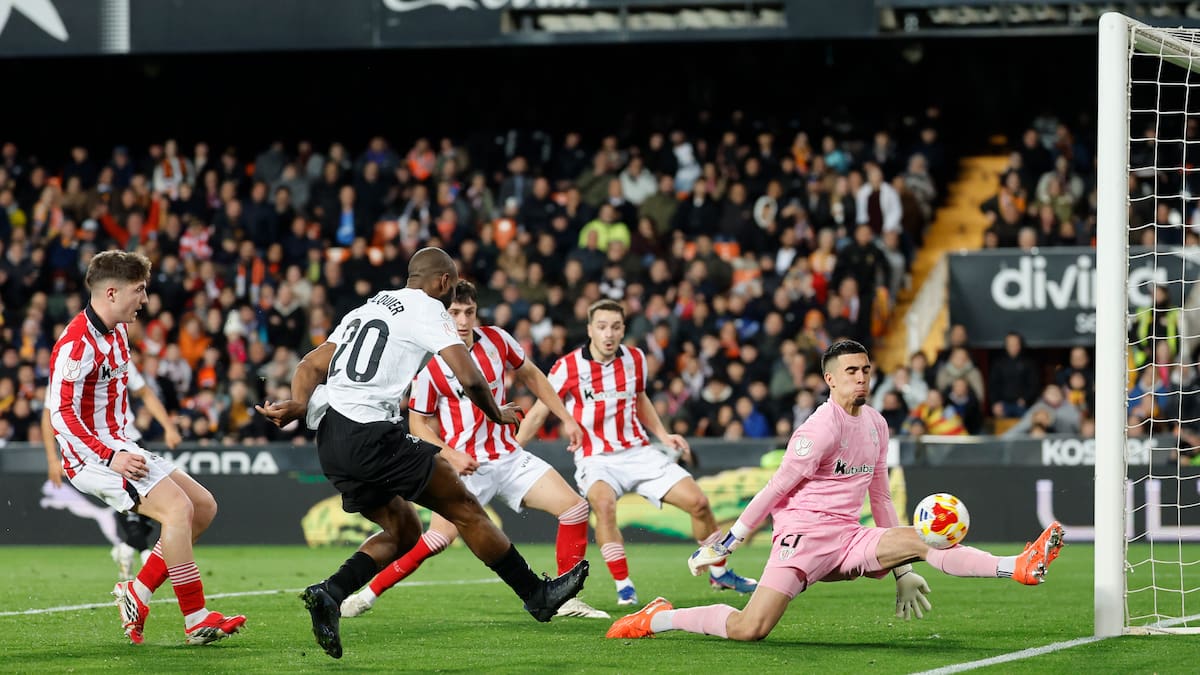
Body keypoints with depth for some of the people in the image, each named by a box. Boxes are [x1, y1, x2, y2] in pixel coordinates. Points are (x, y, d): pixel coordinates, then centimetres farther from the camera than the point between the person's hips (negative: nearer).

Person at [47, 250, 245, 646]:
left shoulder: (116, 333, 12)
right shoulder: (77, 344, -18)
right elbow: (60, 414, -22)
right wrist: (111, 457, -26)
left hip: (118, 449, 10)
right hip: (91, 458, -10)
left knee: (204, 506, 6)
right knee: (178, 508, -24)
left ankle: (137, 594, 7)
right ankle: (196, 621, -20)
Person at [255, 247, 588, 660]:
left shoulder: (365, 310, 25)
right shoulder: (427, 308, 1)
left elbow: (311, 366, 17)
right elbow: (469, 378, -9)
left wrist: (299, 406, -1)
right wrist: (497, 414, 9)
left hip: (330, 441, 8)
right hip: (372, 435, -8)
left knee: (404, 531, 16)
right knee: (465, 510, 1)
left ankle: (328, 594, 0)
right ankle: (537, 595, 6)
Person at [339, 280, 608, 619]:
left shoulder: (496, 339, 0)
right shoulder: (430, 364, -13)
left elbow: (531, 375, 18)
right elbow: (418, 422, -4)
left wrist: (566, 419, 16)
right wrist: (450, 454, -19)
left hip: (509, 457, 5)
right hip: (466, 464, -5)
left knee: (574, 508, -6)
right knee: (439, 538, -20)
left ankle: (566, 600, 3)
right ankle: (368, 594, -5)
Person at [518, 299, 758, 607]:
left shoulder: (635, 359, 1)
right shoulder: (568, 367, -11)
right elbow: (538, 412, -3)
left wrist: (664, 436, 12)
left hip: (638, 452, 4)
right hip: (595, 458, -4)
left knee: (698, 502, -5)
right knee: (603, 504, -37)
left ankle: (719, 573, 19)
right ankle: (624, 587, -27)